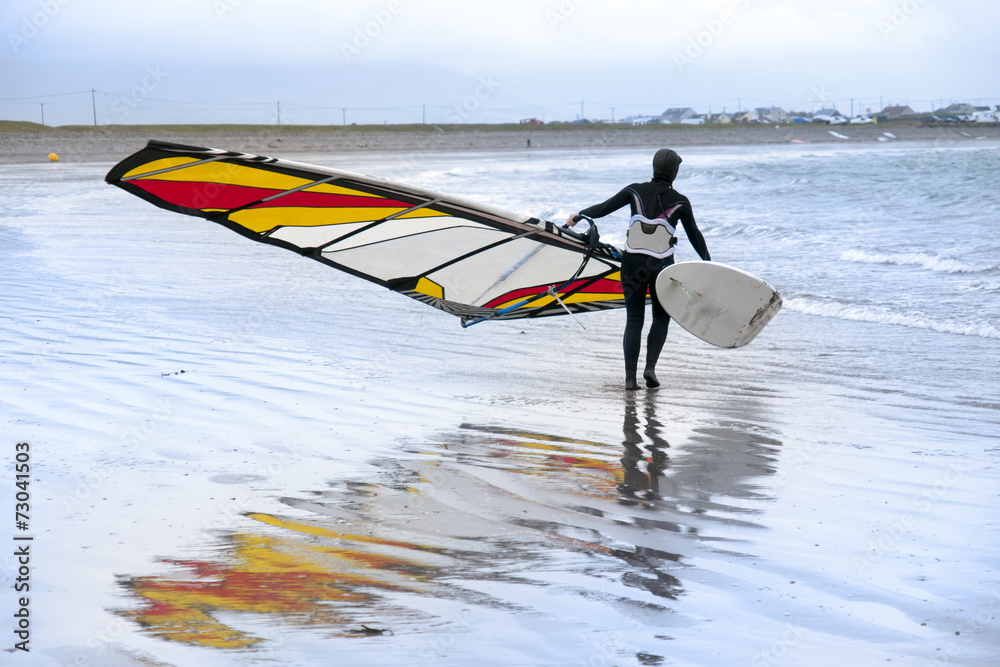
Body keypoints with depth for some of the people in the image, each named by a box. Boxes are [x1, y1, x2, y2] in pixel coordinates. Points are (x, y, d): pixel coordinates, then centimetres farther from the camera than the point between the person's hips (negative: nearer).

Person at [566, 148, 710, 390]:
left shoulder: (635, 191, -3)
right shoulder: (680, 202, -4)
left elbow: (604, 208, 4)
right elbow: (695, 235, 6)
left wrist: (579, 215, 21)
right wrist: (708, 264, 19)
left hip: (632, 264, 1)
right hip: (662, 268, -1)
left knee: (634, 320, 9)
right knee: (661, 318, 17)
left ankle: (630, 377, 2)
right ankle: (650, 367, -1)